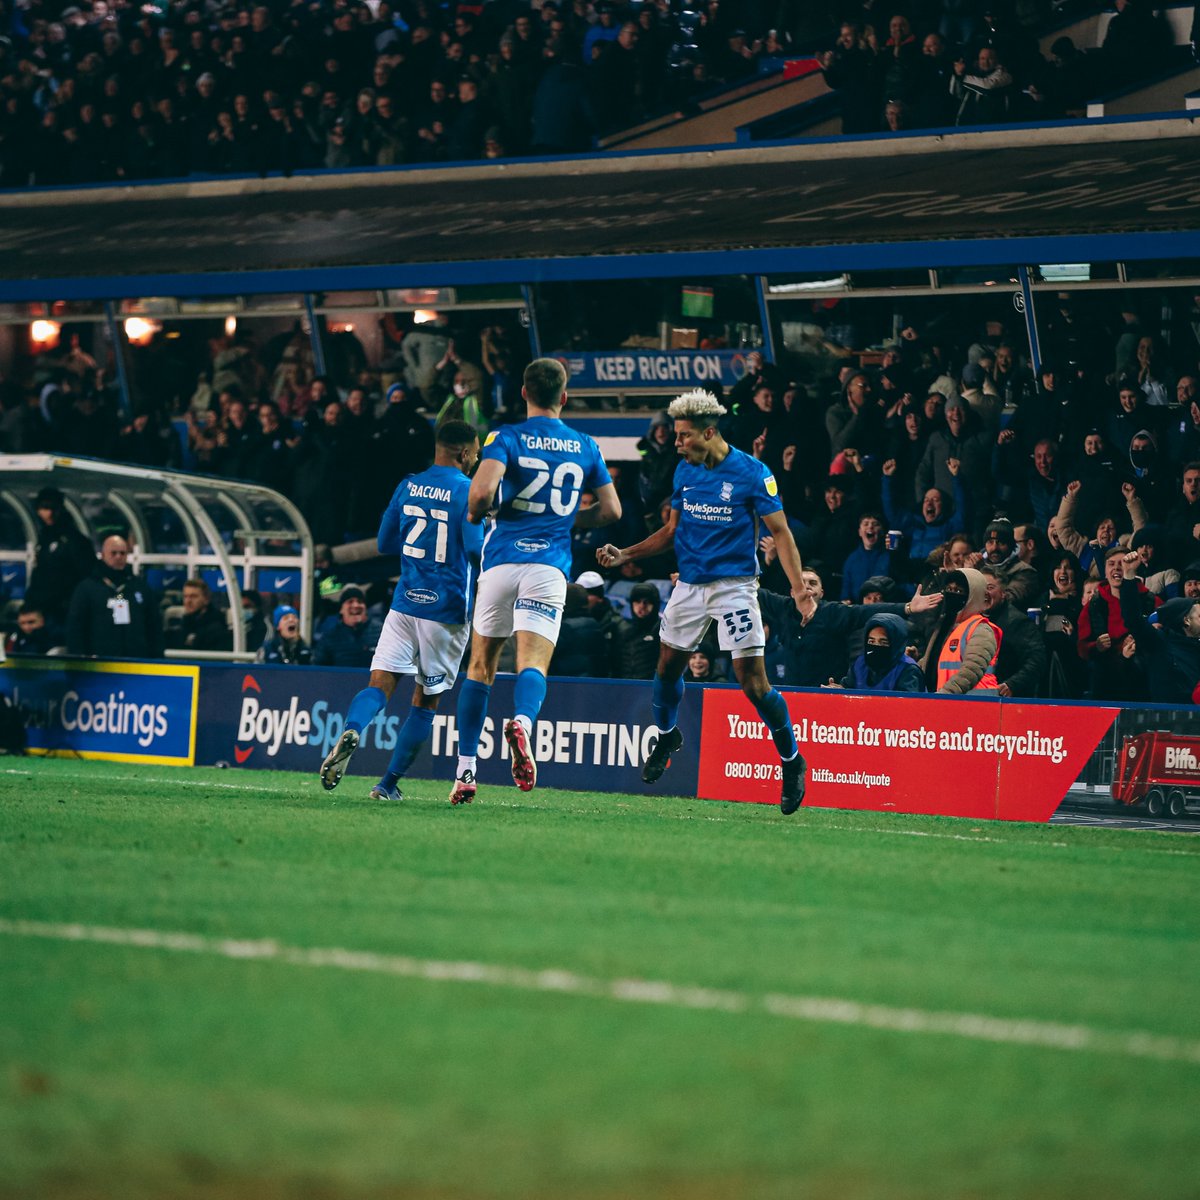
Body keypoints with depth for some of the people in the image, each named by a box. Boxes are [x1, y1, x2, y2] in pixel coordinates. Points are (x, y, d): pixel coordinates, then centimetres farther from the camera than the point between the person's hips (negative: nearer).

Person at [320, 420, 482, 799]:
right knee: (427, 698, 9)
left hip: (405, 603, 3)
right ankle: (389, 783, 8)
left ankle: (351, 732, -35)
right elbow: (476, 550, -17)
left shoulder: (409, 486, 8)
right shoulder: (467, 491, -9)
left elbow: (385, 543, 16)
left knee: (380, 683, -3)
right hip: (447, 609, -3)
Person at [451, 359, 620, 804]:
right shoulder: (586, 447, 11)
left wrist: (475, 513, 5)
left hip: (501, 562, -1)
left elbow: (482, 491, -17)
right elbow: (611, 510, 16)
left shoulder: (507, 438, 0)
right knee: (533, 663, -10)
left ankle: (465, 772, 11)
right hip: (550, 565, 1)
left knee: (480, 666, 12)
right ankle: (522, 722, -45)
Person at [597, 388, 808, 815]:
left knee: (753, 679, -12)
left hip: (734, 585, -6)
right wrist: (625, 555, 5)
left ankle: (792, 762, 1)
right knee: (668, 664, 11)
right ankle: (666, 736, 39)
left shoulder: (751, 473, -12)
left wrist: (798, 586, -23)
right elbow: (672, 530, 16)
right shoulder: (685, 471, 6)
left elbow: (780, 532, -11)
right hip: (689, 584, 6)